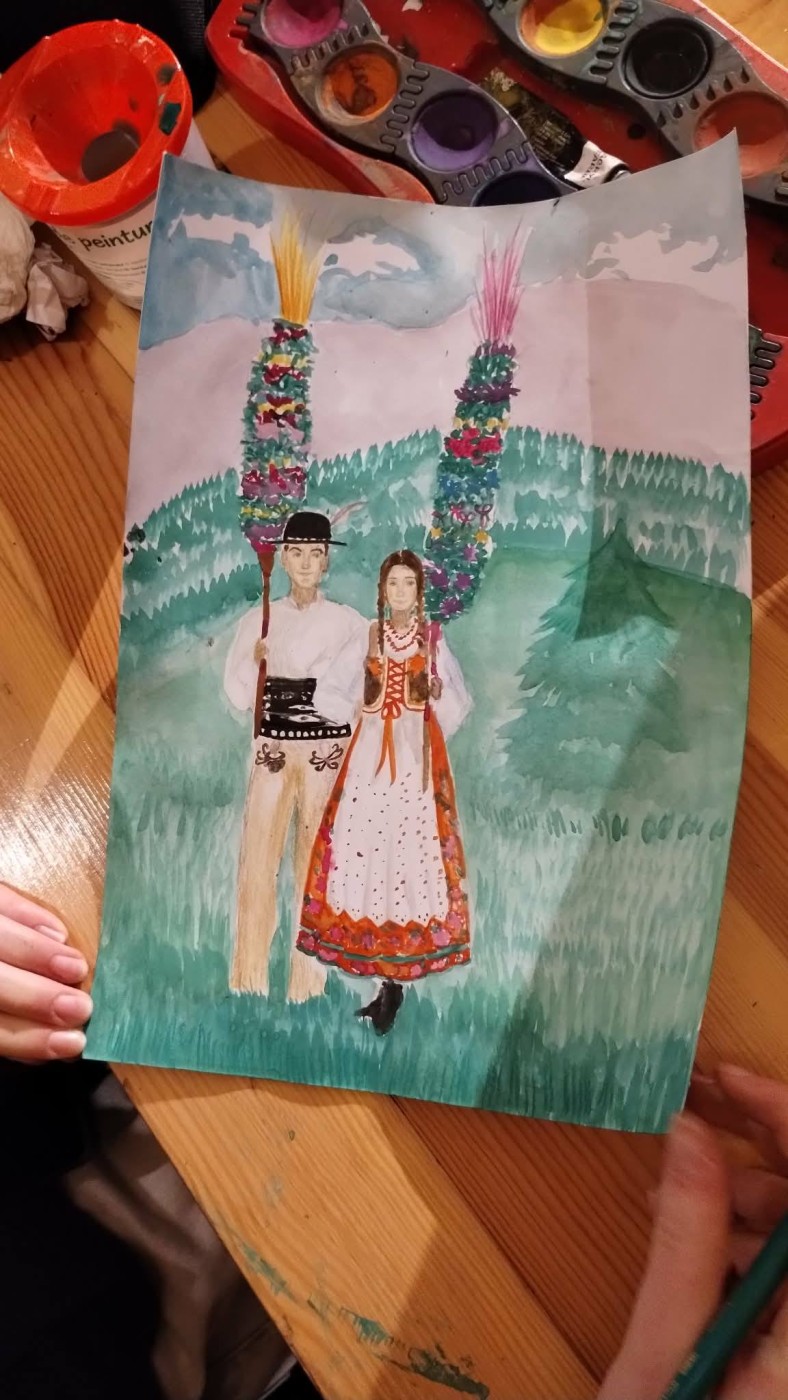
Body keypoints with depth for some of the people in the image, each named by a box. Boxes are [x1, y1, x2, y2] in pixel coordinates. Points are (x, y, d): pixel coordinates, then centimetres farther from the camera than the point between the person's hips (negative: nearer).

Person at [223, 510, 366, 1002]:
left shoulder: (348, 623, 2)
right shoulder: (260, 619, 8)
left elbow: (348, 698, -6)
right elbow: (238, 693, 0)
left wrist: (278, 687, -7)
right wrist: (315, 691, -10)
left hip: (325, 750, -1)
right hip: (272, 749, 2)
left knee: (317, 859, 2)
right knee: (259, 855, 1)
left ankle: (309, 976, 13)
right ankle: (251, 974, 13)